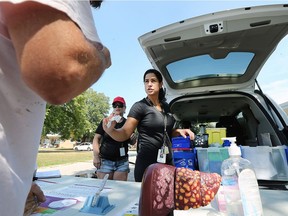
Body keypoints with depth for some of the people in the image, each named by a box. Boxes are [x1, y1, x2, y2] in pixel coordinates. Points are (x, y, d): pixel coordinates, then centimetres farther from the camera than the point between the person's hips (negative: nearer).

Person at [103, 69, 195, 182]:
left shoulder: (166, 107, 8)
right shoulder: (139, 106, -10)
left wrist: (179, 131, 2)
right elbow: (124, 134, -15)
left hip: (168, 162, 6)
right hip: (147, 164, -5)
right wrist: (110, 130, -35)